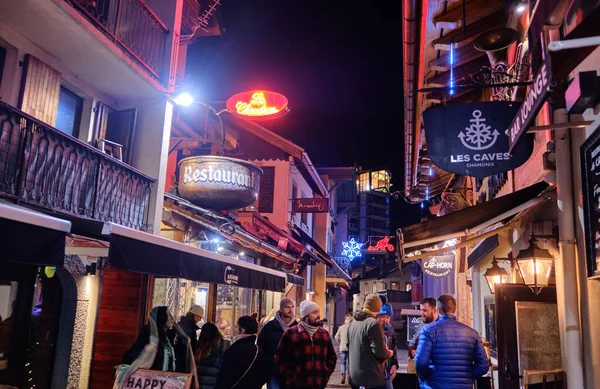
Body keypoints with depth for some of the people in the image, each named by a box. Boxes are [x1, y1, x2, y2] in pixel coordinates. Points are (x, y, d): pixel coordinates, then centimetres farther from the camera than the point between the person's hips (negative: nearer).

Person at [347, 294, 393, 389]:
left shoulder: (353, 323, 10)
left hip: (354, 377, 8)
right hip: (372, 378, -8)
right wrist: (389, 353, 3)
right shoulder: (373, 323, -16)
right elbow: (380, 352, -20)